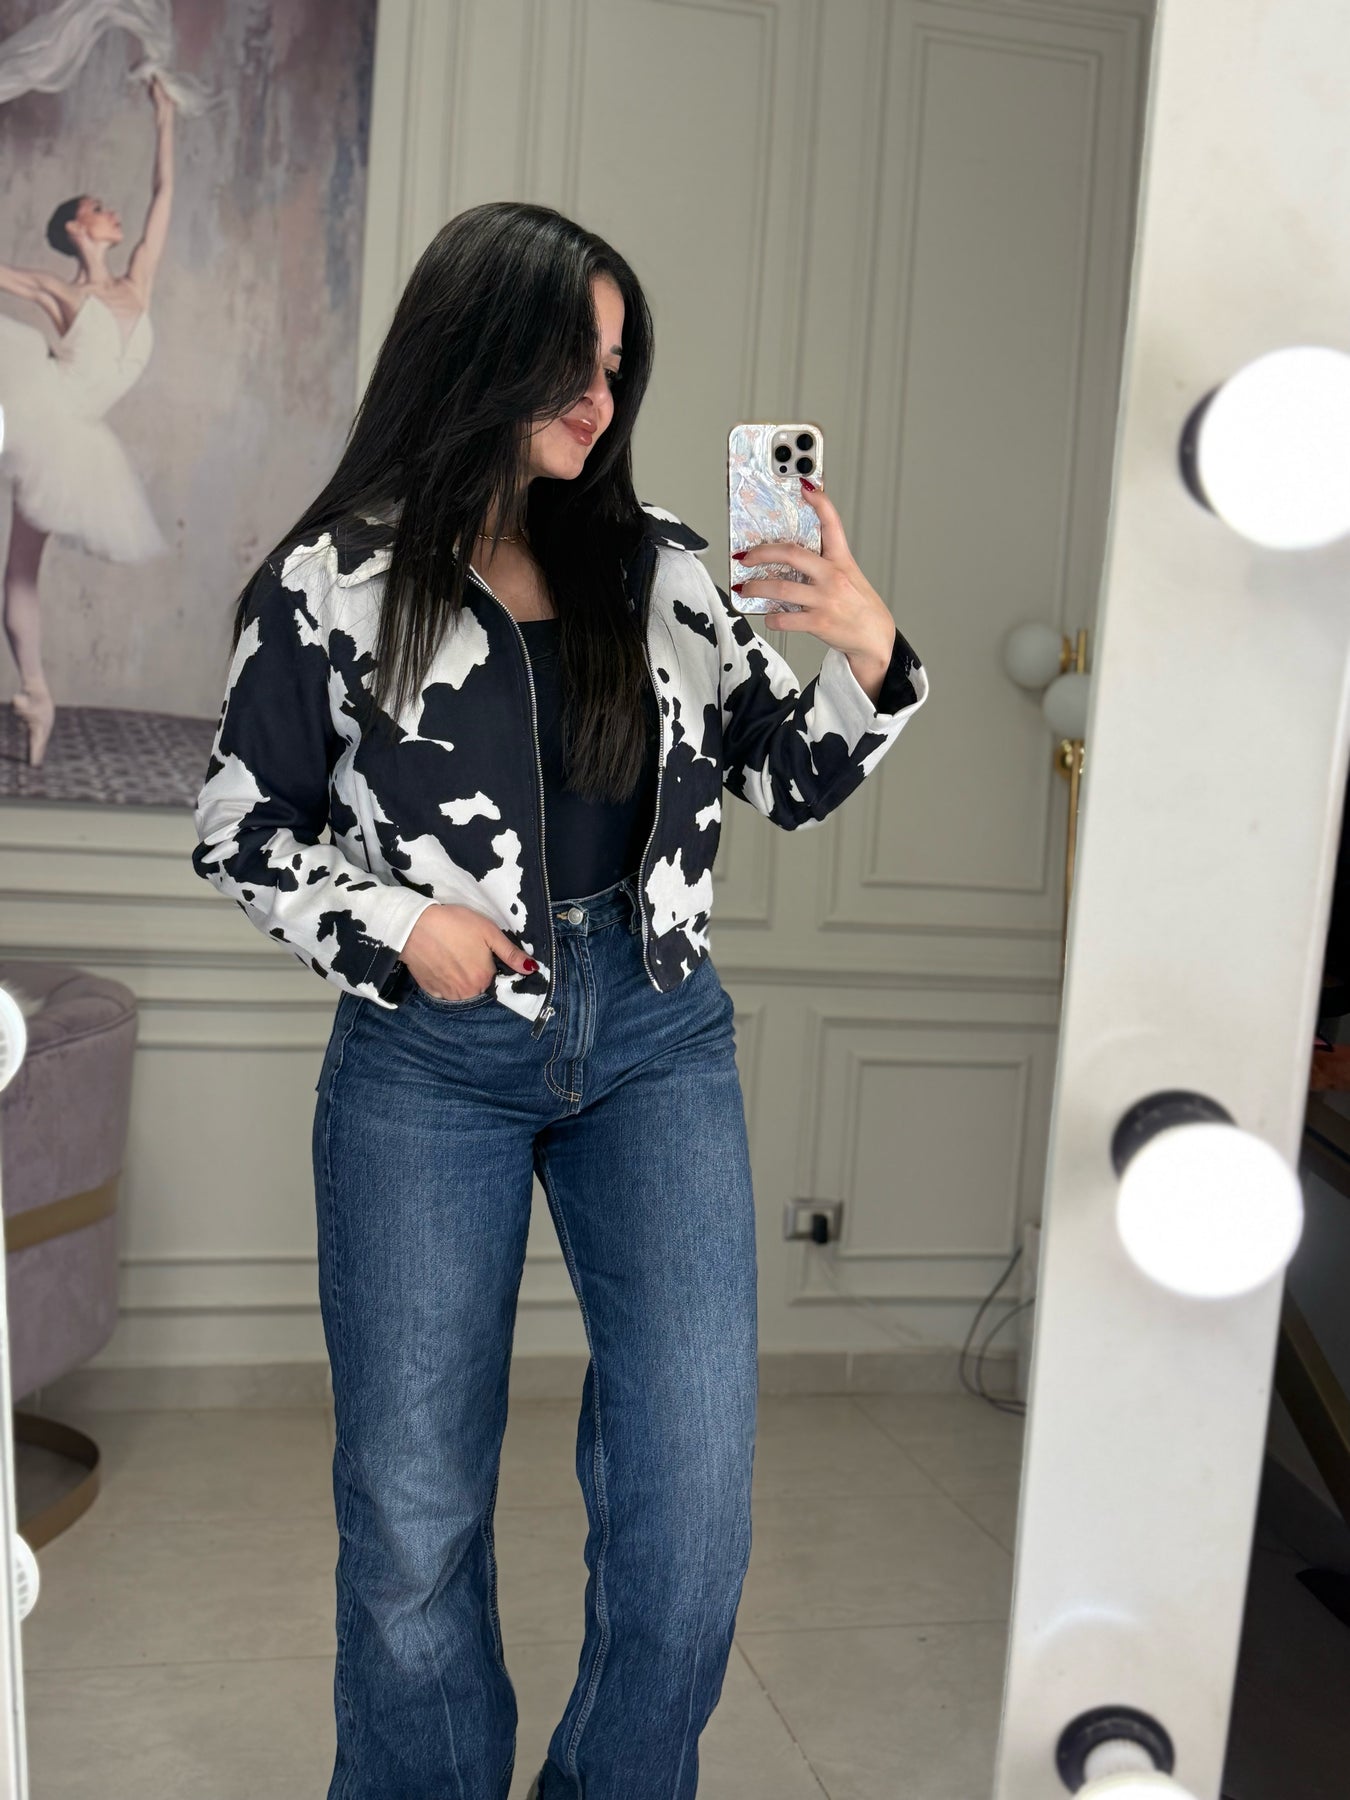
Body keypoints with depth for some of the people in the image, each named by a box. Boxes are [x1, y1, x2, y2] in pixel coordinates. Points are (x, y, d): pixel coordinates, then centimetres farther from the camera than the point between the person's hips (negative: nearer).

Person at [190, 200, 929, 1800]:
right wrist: (395, 926, -10)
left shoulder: (655, 567, 5)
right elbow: (239, 829, 4)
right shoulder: (331, 581, -2)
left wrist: (870, 657, -10)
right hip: (428, 1060, -2)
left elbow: (789, 781, 8)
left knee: (693, 1487, 1)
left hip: (656, 1040, 3)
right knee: (414, 1502, 10)